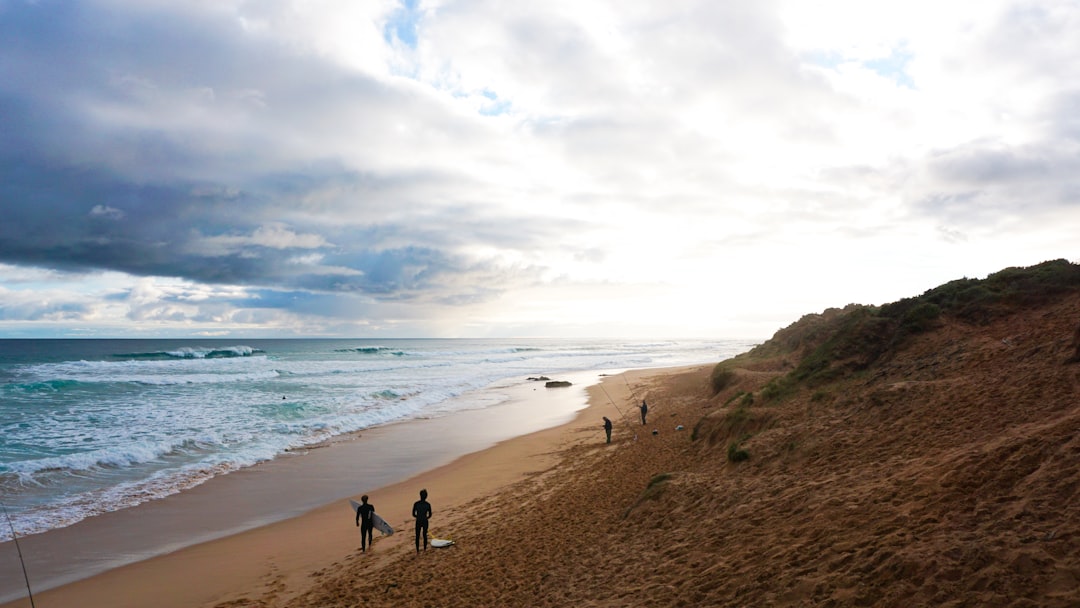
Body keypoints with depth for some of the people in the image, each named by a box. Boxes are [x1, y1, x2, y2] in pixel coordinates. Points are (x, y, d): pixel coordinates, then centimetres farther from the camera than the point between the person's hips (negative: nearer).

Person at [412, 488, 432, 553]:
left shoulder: (416, 504, -11)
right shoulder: (428, 504, -10)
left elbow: (413, 514, -5)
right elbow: (429, 515, -3)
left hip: (418, 522, -1)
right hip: (425, 522, 1)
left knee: (417, 536, 13)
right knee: (425, 535, 18)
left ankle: (417, 550, 16)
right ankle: (425, 548, 28)